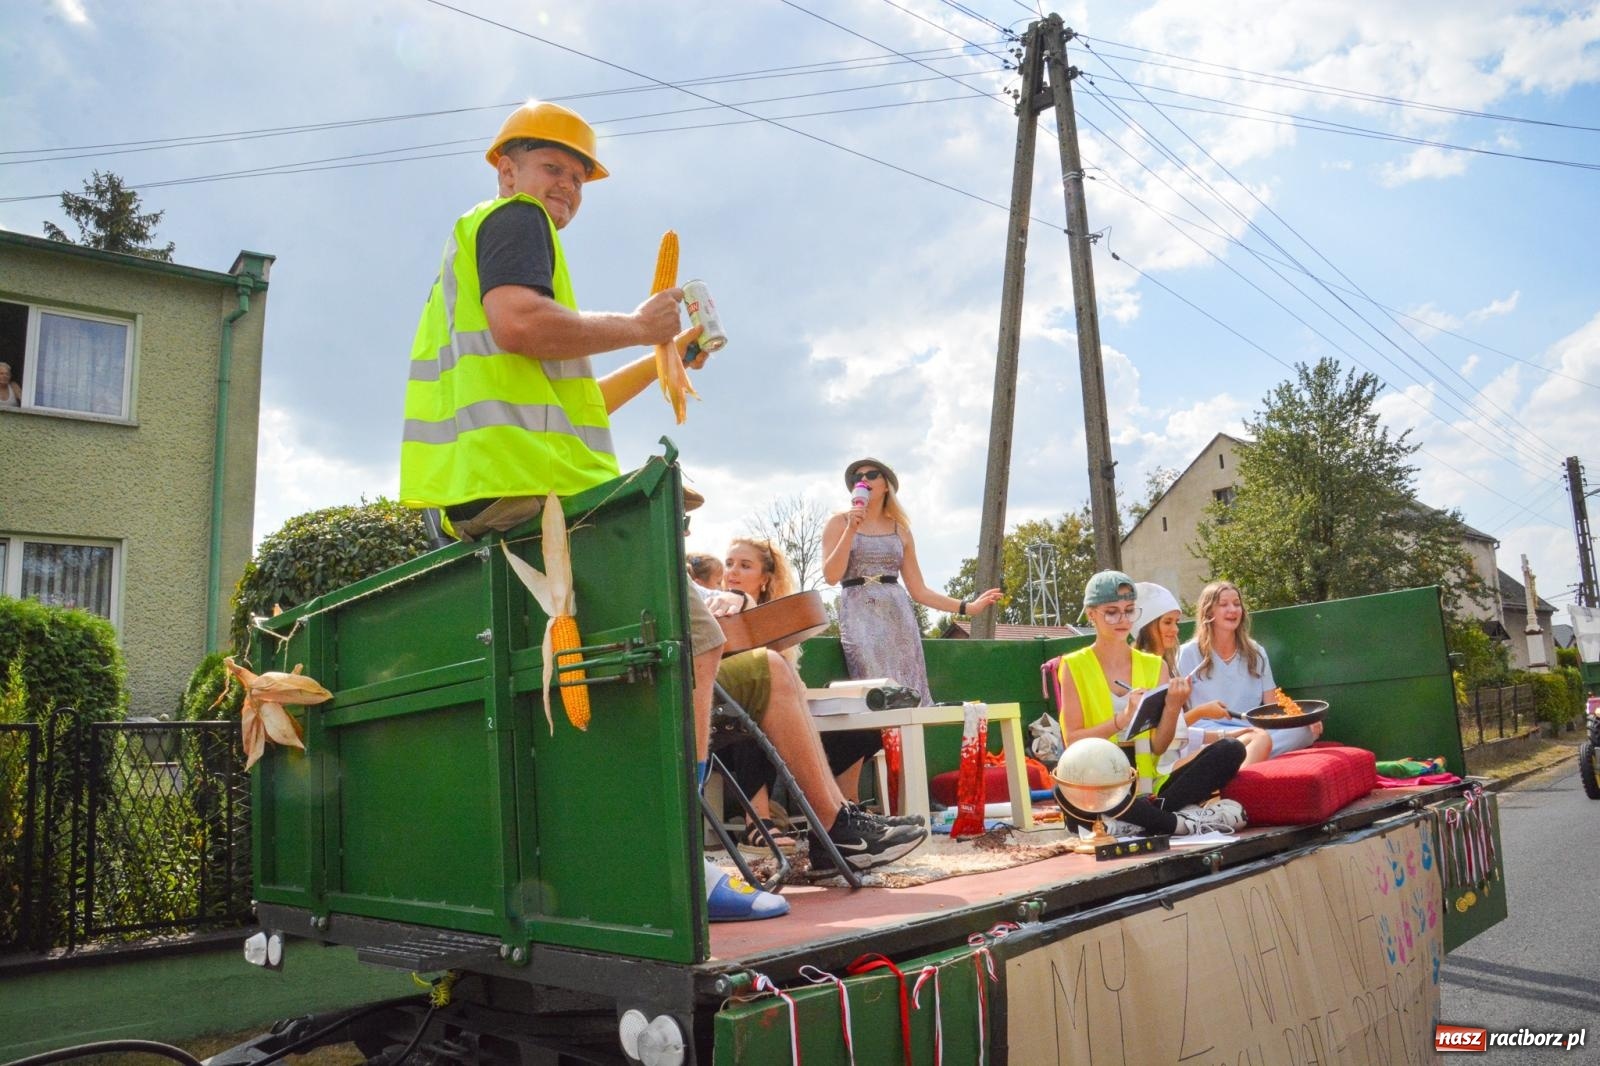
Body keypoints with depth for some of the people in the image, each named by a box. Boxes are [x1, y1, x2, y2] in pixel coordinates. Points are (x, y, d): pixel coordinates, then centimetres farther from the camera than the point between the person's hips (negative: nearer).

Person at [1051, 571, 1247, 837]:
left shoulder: (1154, 666, 10)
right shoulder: (1073, 667, 1)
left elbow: (1158, 747, 2)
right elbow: (1071, 741, -8)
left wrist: (1173, 708, -17)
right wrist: (1122, 719, -21)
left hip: (1149, 788, 4)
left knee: (1231, 749, -16)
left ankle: (1138, 820, -24)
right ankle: (1183, 822, -25)